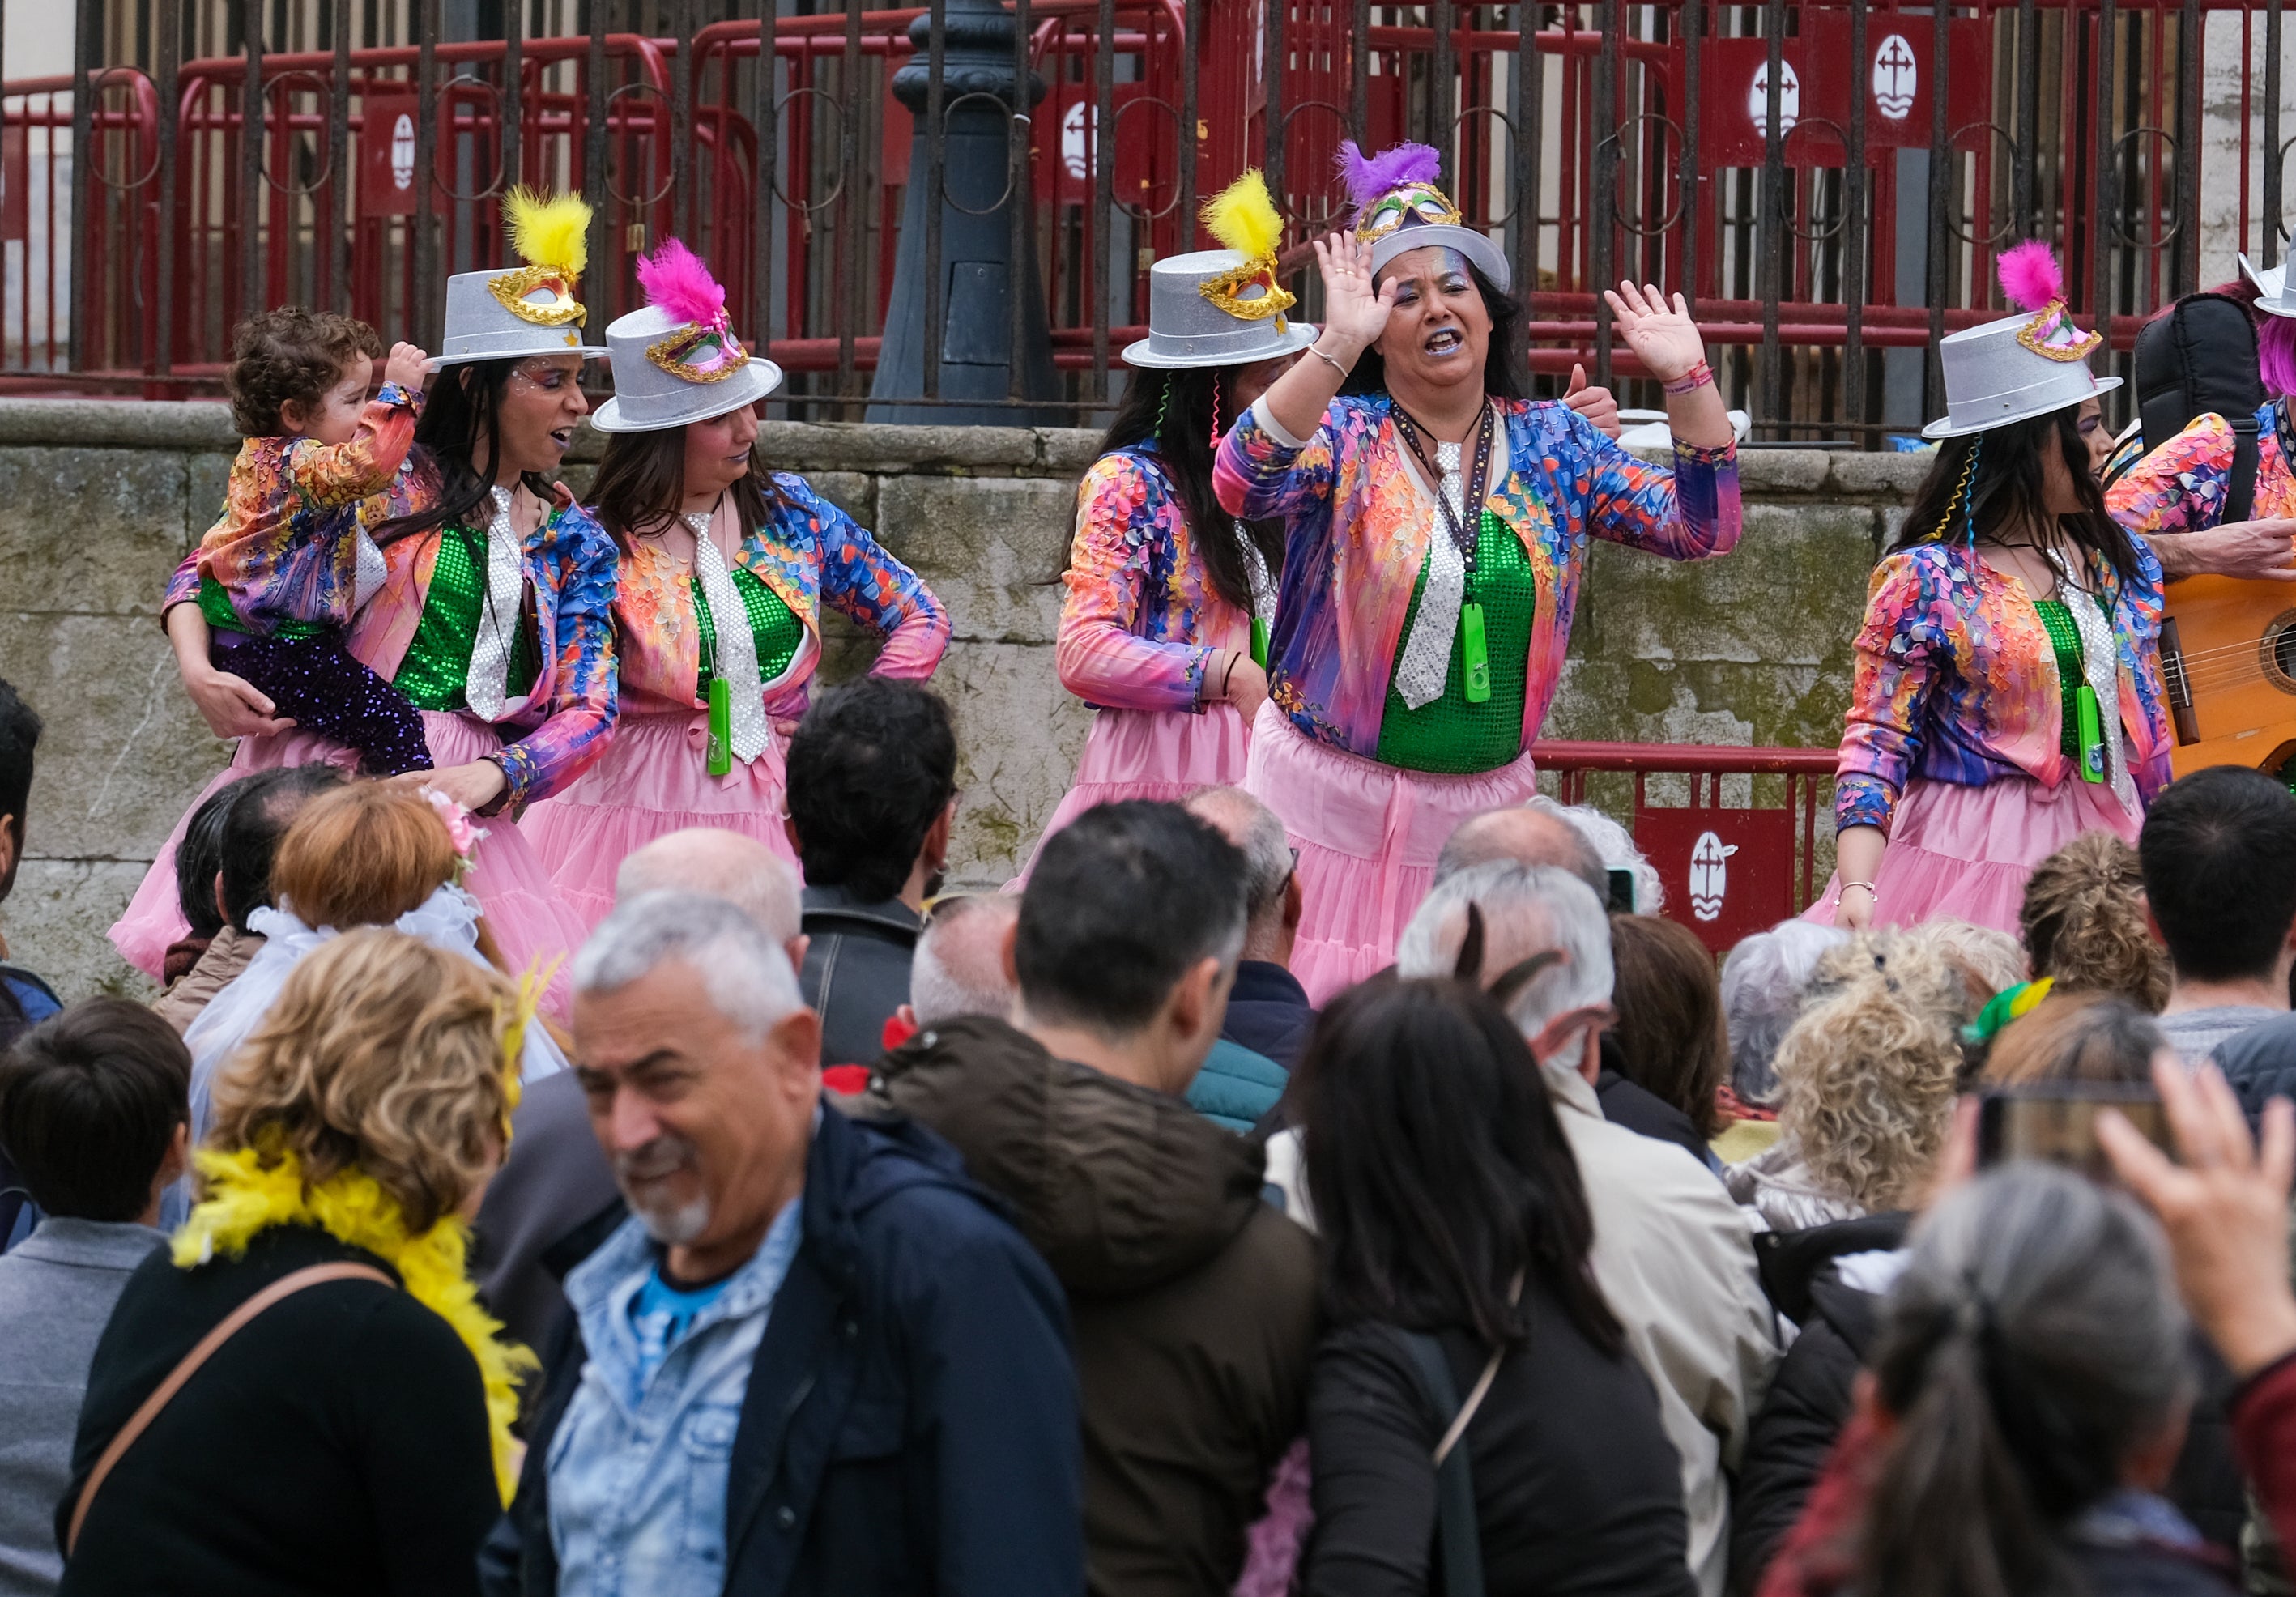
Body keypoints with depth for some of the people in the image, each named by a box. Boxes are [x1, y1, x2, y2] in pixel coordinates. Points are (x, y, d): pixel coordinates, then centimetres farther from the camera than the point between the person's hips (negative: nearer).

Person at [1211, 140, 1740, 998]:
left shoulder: (1552, 442, 6)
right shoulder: (1344, 436, -4)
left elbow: (1702, 528, 1)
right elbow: (1245, 483, -25)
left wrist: (1686, 378, -9)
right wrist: (1337, 348, -33)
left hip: (1483, 809, 3)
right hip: (1337, 799, -3)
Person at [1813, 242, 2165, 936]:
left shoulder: (2122, 564, 10)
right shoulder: (1925, 581, -7)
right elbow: (1875, 742, -10)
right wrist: (1857, 888, -22)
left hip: (2097, 856, 5)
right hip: (1969, 869, -5)